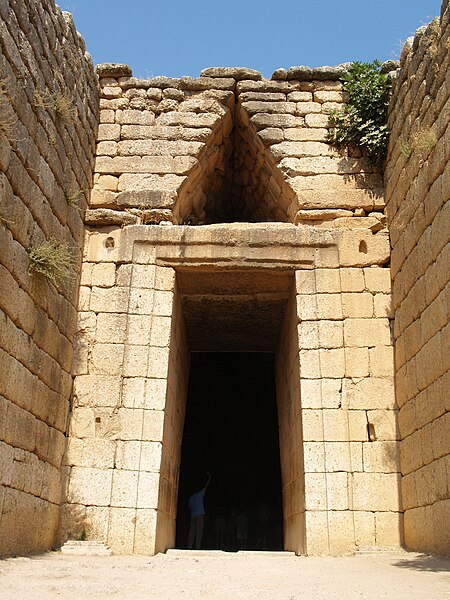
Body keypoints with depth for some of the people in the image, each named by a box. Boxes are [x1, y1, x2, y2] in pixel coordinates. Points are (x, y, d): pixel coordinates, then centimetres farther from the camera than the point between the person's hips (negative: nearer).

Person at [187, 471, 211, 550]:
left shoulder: (191, 498, 18)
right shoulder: (200, 494, 4)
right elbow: (206, 485, 8)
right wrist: (209, 477, 16)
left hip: (192, 516, 5)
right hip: (200, 515, -5)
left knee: (192, 532, 1)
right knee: (199, 532, -9)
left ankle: (189, 547, -6)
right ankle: (198, 547, -15)